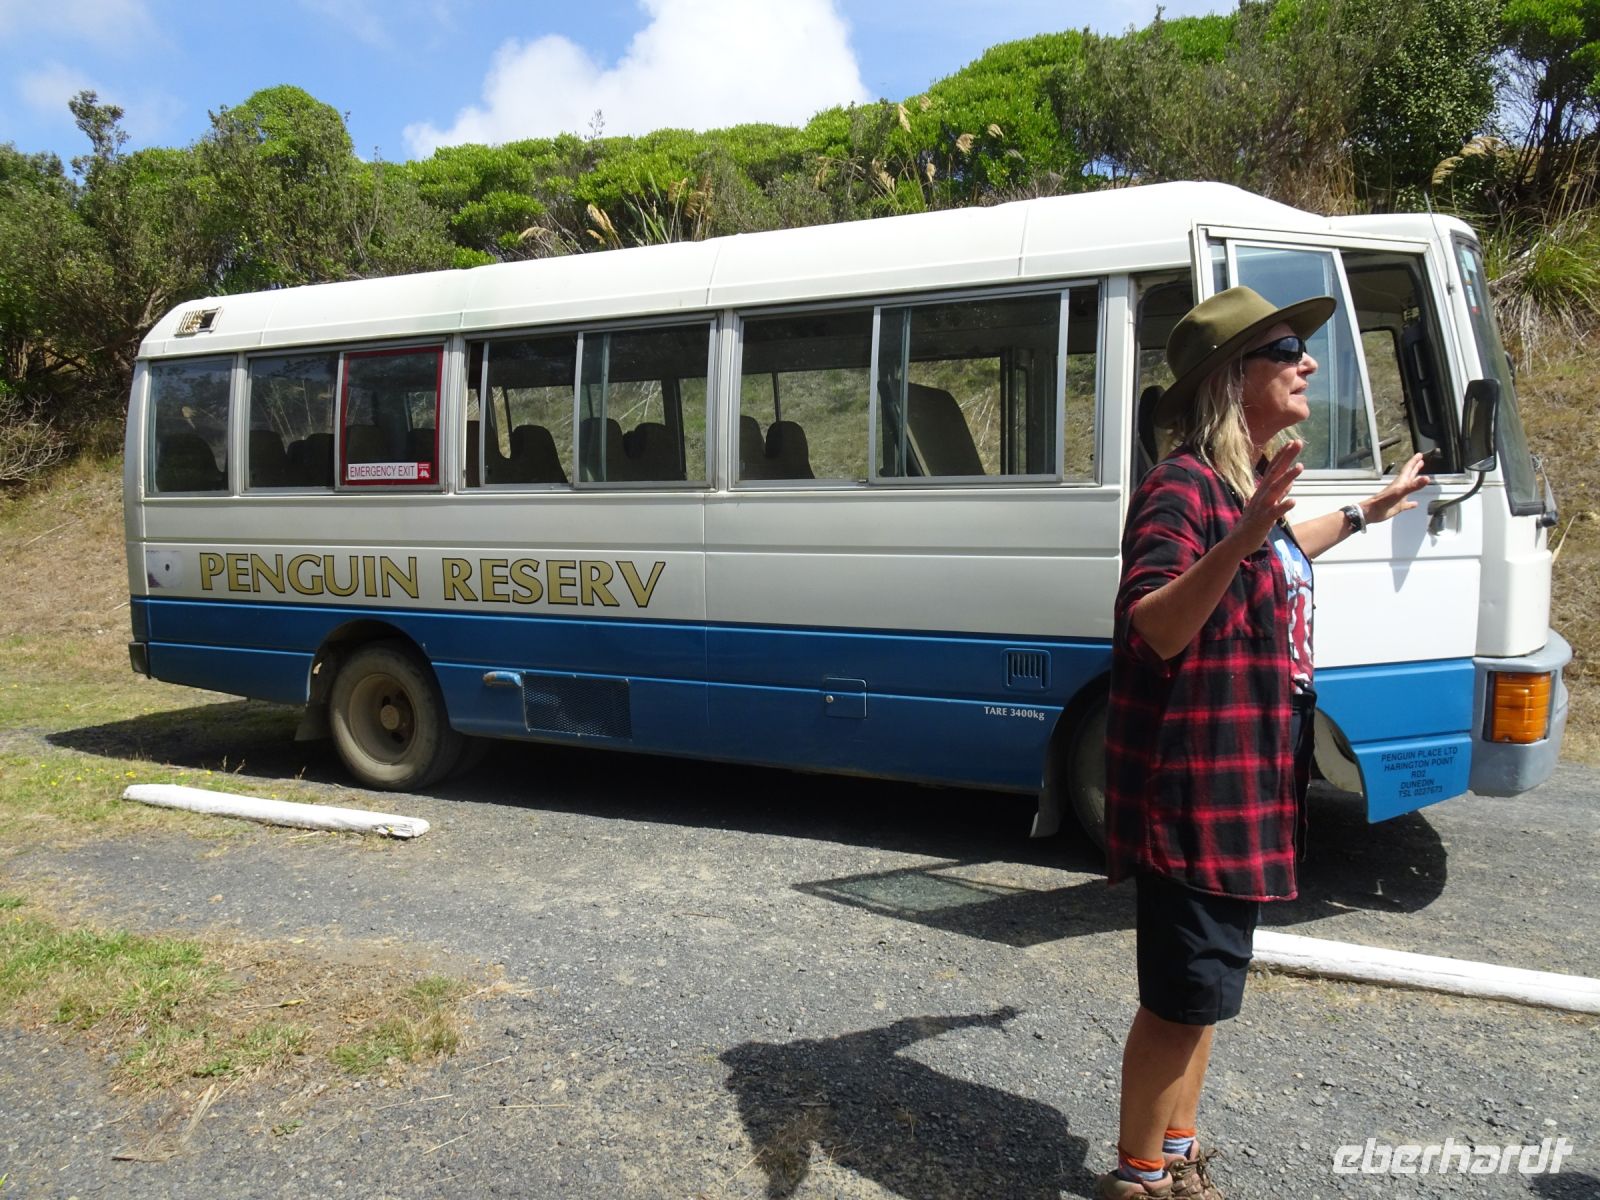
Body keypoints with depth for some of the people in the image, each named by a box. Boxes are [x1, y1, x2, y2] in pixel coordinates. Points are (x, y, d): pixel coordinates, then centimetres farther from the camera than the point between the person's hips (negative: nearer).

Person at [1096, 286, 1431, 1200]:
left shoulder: (1245, 483, 11)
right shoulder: (1182, 487, -19)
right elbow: (1155, 629, -32)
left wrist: (1364, 514, 42)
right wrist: (1243, 533, -44)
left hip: (1243, 781, 10)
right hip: (1193, 784, -10)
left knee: (1204, 986, 20)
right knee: (1185, 994, 2)